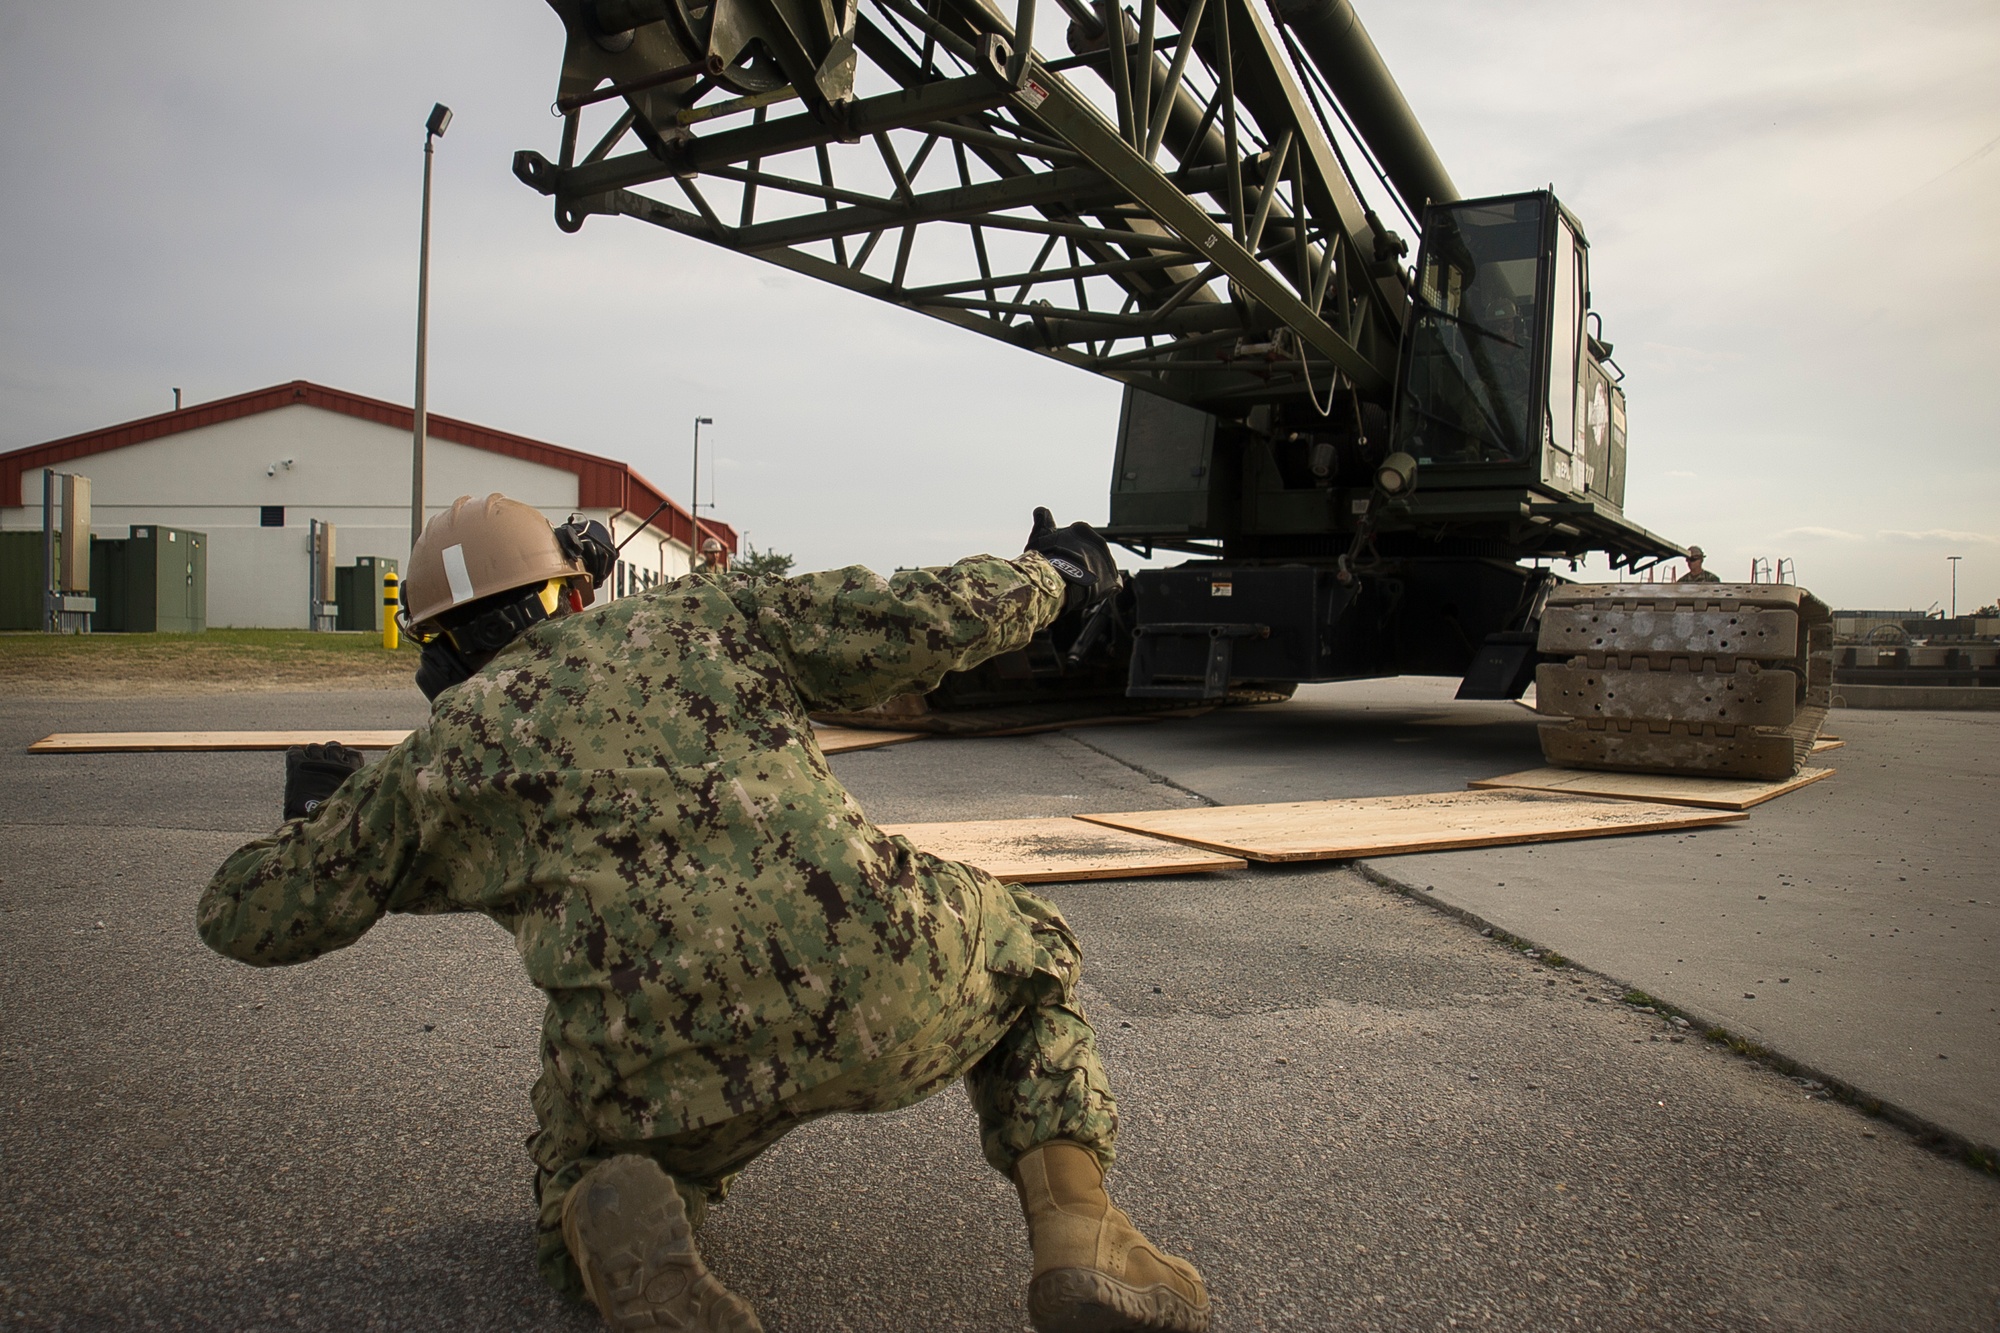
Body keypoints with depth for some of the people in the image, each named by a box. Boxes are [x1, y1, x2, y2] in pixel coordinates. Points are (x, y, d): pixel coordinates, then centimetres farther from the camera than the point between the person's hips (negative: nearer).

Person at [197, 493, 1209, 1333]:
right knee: (1029, 957, 33)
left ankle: (623, 1237, -3)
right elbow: (940, 618, 11)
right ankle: (1076, 1231, 9)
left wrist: (313, 814, 51)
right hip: (874, 981, 0)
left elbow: (246, 917, 30)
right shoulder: (713, 614, 20)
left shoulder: (439, 757, 20)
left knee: (589, 1185, 36)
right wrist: (1050, 574, 32)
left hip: (663, 1064, 1)